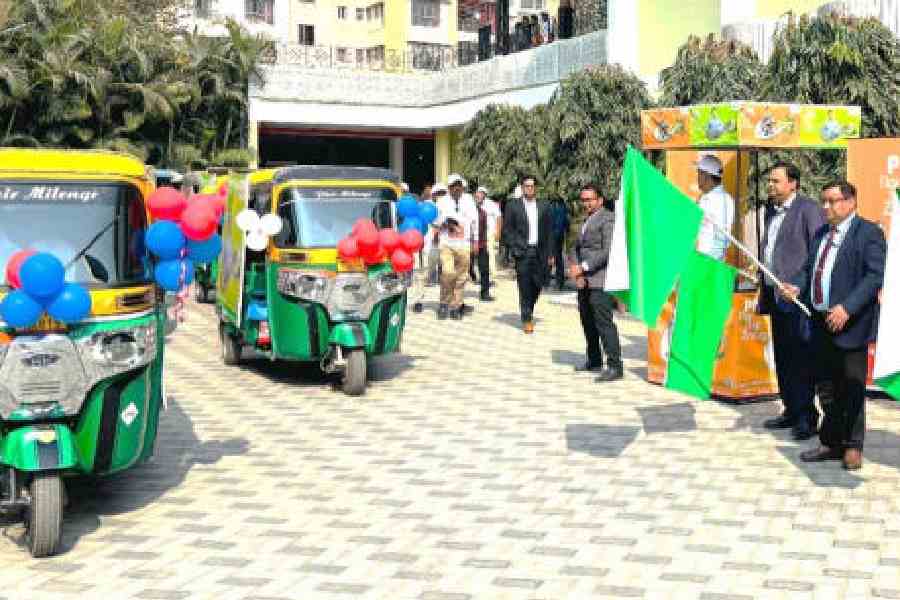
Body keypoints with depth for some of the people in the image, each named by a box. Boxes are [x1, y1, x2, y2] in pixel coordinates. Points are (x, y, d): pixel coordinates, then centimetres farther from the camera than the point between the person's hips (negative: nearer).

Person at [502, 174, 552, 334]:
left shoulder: (543, 208, 10)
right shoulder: (513, 206, 2)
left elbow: (548, 231, 11)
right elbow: (507, 230, 2)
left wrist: (549, 254, 5)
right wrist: (515, 248, -8)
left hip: (539, 253, 3)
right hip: (522, 252, -3)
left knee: (537, 285, 3)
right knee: (525, 286, -2)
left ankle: (528, 312, 26)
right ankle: (526, 319, 5)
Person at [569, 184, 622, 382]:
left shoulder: (607, 219, -9)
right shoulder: (586, 221, 21)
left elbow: (608, 251, -17)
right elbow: (577, 247, 20)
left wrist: (583, 267, -16)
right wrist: (574, 267, 1)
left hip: (600, 281, -9)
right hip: (584, 281, 9)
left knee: (604, 322, -11)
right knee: (587, 321, 13)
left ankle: (614, 366, -9)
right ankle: (594, 361, 25)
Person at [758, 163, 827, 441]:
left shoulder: (809, 209, -9)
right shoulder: (771, 212, 17)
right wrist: (764, 294, 18)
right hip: (775, 296, 8)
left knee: (800, 358, -5)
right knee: (782, 358, 12)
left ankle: (806, 416, 2)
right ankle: (791, 411, 21)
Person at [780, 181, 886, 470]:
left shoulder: (869, 232, -8)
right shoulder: (821, 234, 15)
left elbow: (875, 276, -15)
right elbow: (809, 268, 20)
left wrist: (847, 308, -24)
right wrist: (796, 286, -1)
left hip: (850, 324, -7)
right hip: (821, 323, 7)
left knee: (852, 388, 2)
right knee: (826, 388, 15)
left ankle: (852, 447, 14)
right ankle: (831, 443, 26)